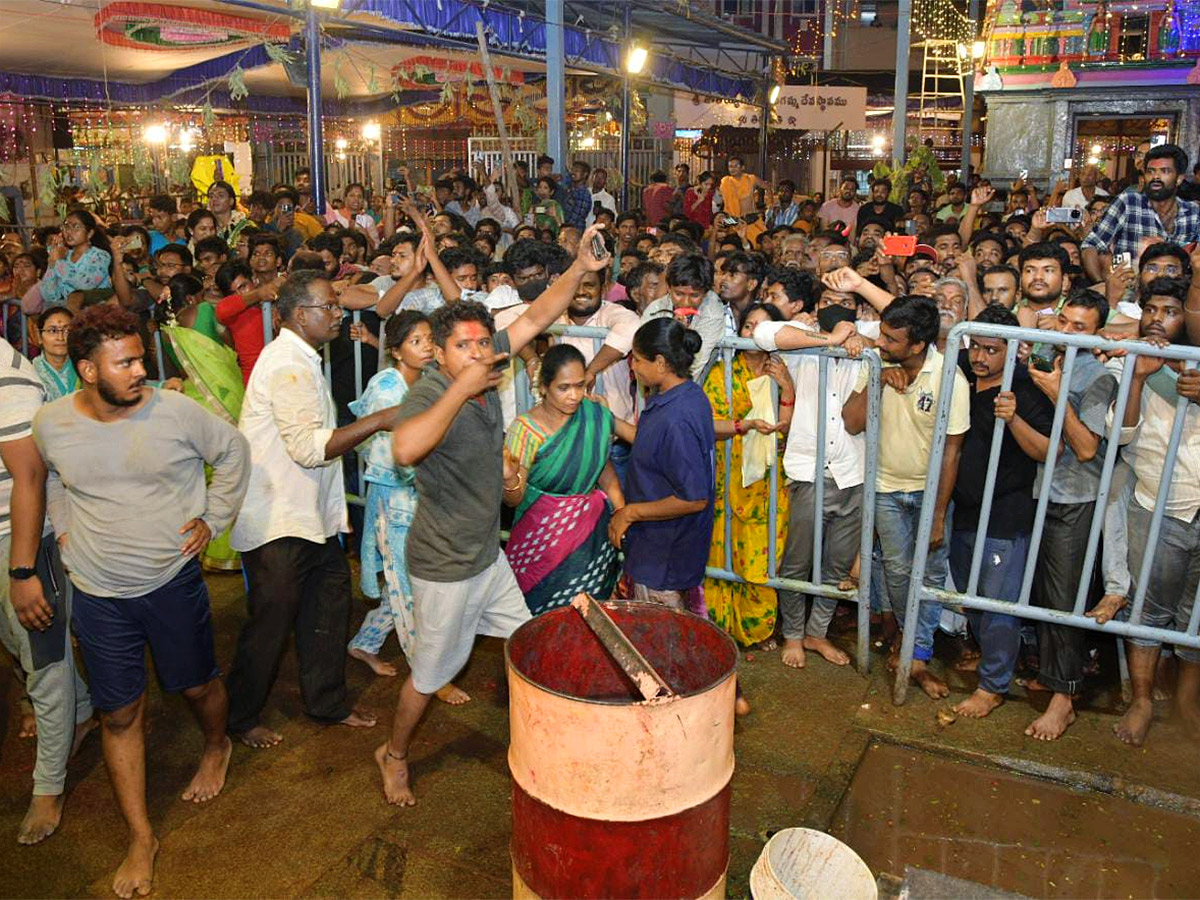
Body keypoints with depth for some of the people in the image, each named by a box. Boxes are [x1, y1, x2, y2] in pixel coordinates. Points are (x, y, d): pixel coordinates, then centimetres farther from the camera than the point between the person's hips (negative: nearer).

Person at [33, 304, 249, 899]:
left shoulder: (175, 411, -14)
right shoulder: (51, 423, -7)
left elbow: (233, 449, 2)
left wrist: (212, 519, 0)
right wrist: (64, 528, 7)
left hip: (173, 580, -1)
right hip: (98, 594, 2)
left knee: (198, 685, 16)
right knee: (119, 715, 8)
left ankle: (217, 747, 51)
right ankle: (141, 839, 21)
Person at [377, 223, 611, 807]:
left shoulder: (483, 371, -7)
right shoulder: (429, 393, -27)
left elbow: (535, 317, -2)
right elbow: (405, 448, -50)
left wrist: (580, 267, -14)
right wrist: (462, 388, -42)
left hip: (487, 554, 7)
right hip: (445, 567, -7)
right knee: (431, 672, 11)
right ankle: (394, 754, 37)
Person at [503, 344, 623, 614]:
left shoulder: (596, 416, -5)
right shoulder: (526, 429, -17)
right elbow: (514, 500, -16)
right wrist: (509, 479, -37)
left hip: (593, 530, 3)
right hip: (544, 533, -3)